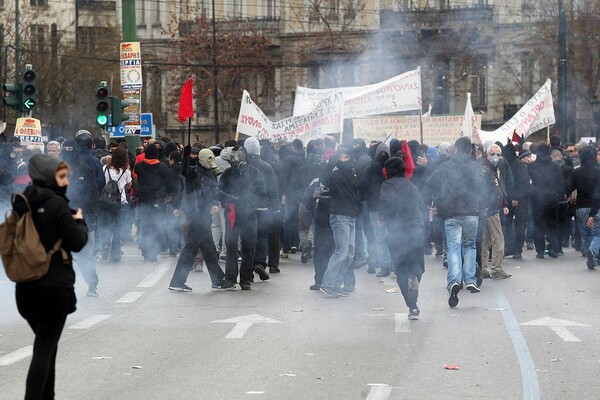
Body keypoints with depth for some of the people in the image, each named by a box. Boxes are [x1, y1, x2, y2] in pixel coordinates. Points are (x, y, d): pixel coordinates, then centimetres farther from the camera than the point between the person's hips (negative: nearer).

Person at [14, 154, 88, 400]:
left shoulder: (22, 204, 8)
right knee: (45, 348, -6)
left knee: (45, 344, 19)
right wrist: (80, 221, 7)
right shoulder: (57, 204, -13)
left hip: (26, 287, 7)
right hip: (55, 287, -7)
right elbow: (77, 242, -13)